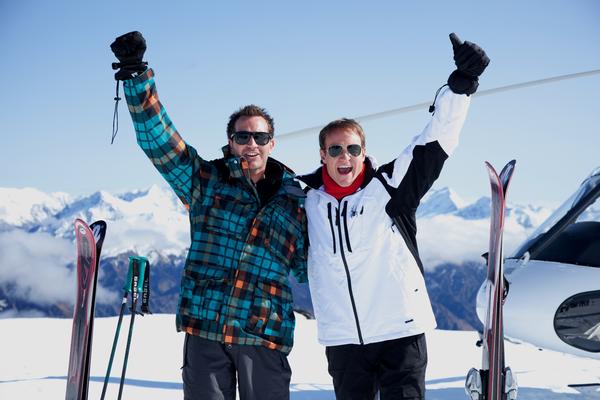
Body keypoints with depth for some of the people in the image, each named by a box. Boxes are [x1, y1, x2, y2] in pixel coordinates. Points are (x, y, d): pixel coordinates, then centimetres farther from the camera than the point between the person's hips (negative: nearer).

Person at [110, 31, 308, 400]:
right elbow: (158, 137, -2)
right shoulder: (205, 180, 8)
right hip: (204, 326, 0)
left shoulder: (294, 200, 11)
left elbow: (308, 265, 19)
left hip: (265, 331, 0)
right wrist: (136, 74, -11)